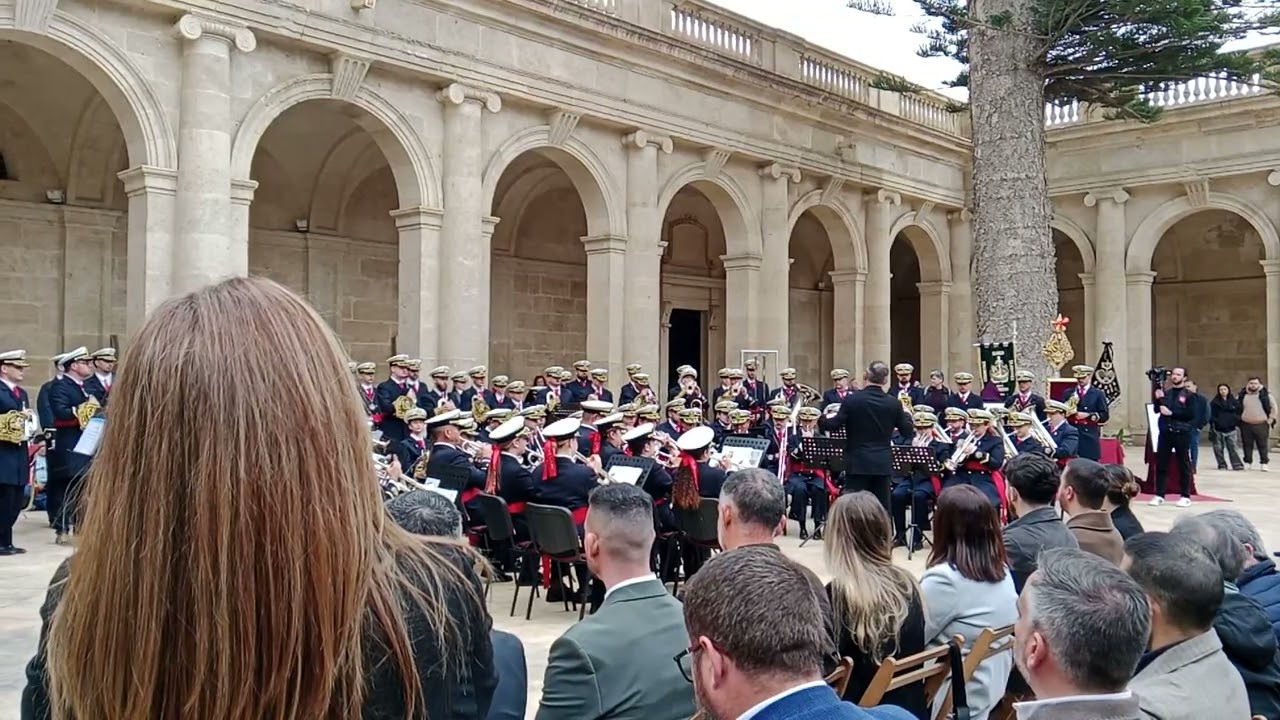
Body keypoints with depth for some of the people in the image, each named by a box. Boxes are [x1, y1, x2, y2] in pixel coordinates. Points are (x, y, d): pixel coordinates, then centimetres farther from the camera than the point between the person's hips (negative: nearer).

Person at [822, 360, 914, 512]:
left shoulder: (852, 399, -9)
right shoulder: (893, 402, -1)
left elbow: (834, 425, -6)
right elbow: (907, 431, 6)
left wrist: (823, 419, 16)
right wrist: (907, 414, 24)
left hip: (857, 463, -3)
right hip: (882, 464, 3)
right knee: (882, 509, 8)